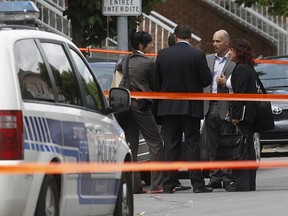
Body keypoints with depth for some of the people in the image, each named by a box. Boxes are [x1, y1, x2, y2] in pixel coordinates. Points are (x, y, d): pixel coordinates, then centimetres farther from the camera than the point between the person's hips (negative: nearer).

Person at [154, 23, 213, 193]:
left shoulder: (163, 54, 0)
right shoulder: (197, 55, -9)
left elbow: (156, 81, 4)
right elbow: (207, 79, -7)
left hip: (168, 107, 2)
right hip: (191, 107, -2)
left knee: (170, 146, 5)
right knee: (193, 144, 1)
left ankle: (169, 184, 3)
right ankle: (197, 184, -1)